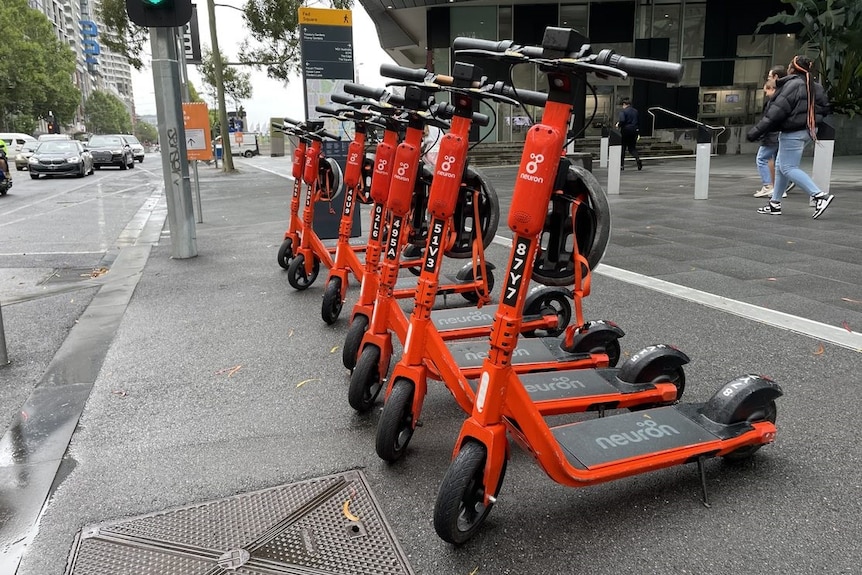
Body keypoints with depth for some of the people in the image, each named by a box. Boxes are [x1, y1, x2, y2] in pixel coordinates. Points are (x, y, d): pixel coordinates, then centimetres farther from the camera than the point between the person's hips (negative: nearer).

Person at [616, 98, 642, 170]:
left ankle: (621, 165, 9)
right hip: (634, 131, 5)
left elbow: (622, 121, -24)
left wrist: (618, 125, -5)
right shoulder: (635, 111, 11)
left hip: (625, 131, -5)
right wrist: (638, 133, 17)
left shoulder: (623, 111, -9)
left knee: (622, 148, 7)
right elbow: (638, 122, 12)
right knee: (632, 147, 13)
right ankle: (637, 158, -14)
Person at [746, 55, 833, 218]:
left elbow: (776, 112, -22)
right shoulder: (815, 87, 10)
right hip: (808, 131, 9)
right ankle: (774, 204, 19)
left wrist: (756, 131, -21)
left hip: (793, 133, -9)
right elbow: (825, 107, 16)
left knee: (788, 168, -5)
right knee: (780, 166, 16)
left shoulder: (792, 85, -16)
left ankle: (820, 195, -14)